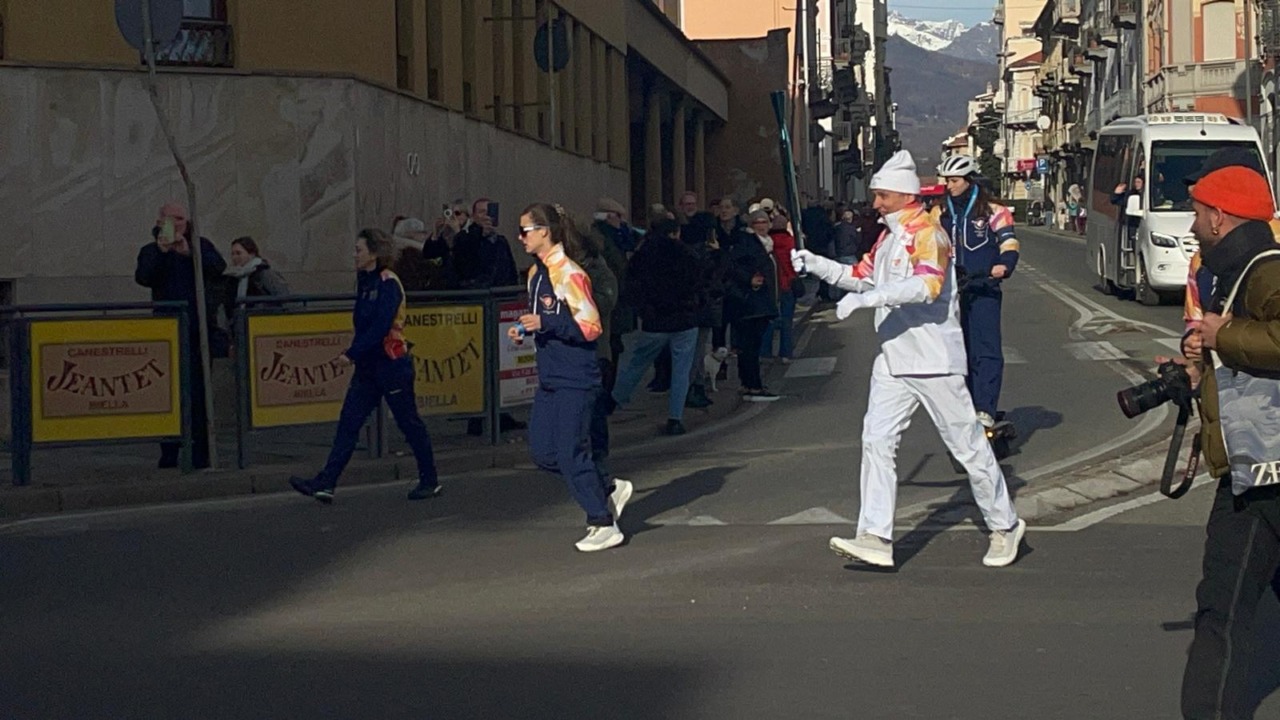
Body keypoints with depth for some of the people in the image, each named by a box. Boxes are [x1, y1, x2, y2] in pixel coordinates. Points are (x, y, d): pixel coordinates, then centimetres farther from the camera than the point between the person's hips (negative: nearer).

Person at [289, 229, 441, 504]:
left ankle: (430, 480, 15)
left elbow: (380, 327, -21)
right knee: (348, 422, 1)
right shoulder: (365, 281, 12)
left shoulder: (388, 284, -14)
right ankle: (326, 483, -2)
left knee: (409, 423, 3)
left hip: (391, 364, -8)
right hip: (368, 366, 8)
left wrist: (351, 354, -22)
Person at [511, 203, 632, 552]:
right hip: (549, 379, 9)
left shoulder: (569, 274, -16)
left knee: (571, 453, -6)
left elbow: (590, 327, -18)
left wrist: (545, 324, -25)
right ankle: (609, 488, 24)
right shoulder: (536, 273, 12)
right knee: (543, 452, 9)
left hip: (574, 379, -9)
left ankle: (604, 525, 5)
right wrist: (525, 329, 5)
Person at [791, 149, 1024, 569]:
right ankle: (875, 537, -8)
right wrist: (816, 265, 9)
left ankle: (1005, 526, 16)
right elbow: (862, 276, 23)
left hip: (934, 360, -9)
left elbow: (928, 284, -29)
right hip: (893, 360, 9)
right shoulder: (890, 236, 17)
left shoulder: (926, 233, -13)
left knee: (968, 445, 1)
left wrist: (867, 298, -33)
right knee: (877, 440, -4)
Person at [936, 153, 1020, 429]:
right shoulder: (941, 213, 14)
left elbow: (1009, 243, -5)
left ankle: (985, 410, -15)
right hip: (951, 290, 5)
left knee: (986, 349, -11)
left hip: (983, 289, -5)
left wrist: (1003, 266, -24)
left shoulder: (992, 211, -1)